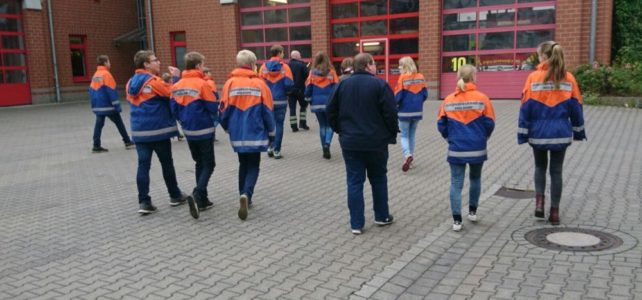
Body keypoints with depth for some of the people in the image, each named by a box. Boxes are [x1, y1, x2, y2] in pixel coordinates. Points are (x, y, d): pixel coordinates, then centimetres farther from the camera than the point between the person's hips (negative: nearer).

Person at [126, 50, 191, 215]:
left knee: (143, 165, 3)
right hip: (158, 130, -6)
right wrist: (176, 78, -3)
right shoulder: (154, 81, -14)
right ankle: (175, 196, 22)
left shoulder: (131, 83, 9)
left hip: (139, 131, 6)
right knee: (167, 163, 9)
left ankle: (144, 202, 0)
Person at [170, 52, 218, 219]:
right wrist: (212, 119, 7)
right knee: (208, 165, 2)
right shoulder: (202, 84, -15)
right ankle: (197, 196, -16)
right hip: (204, 130, -6)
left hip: (188, 131, 6)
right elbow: (213, 107, -13)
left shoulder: (177, 86, 3)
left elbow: (174, 109, 5)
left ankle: (202, 200, 19)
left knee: (200, 163, 18)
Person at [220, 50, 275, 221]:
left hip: (237, 134, 2)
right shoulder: (259, 84, -7)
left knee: (244, 165, 20)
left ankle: (245, 197, 23)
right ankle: (246, 195, -16)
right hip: (255, 134, -2)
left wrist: (228, 128, 19)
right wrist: (271, 134, 9)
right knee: (253, 166, 7)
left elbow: (224, 110, -1)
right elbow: (268, 112, -4)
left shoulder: (230, 83, -3)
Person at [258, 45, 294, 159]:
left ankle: (270, 147, 15)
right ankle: (276, 150, 3)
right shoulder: (284, 67, -8)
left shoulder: (264, 66, 0)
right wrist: (285, 91, 7)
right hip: (280, 100, -3)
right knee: (279, 125, 4)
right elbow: (289, 84, -14)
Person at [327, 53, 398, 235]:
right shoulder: (379, 84, -9)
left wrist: (340, 130, 17)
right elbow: (390, 113, -12)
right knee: (378, 179, 16)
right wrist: (393, 134, 3)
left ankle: (356, 223, 6)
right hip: (376, 142, -2)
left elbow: (331, 111, 6)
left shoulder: (342, 85, 4)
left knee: (354, 182, 5)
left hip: (350, 142, 3)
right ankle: (382, 216, 27)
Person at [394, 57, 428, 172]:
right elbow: (425, 94, 3)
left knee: (404, 135, 6)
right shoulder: (420, 77, 2)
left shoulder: (403, 78, -12)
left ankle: (407, 155, -18)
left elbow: (398, 95, -14)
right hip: (417, 111, 4)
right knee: (412, 135, 17)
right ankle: (410, 157, 20)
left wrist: (394, 104, 5)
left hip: (405, 111, -4)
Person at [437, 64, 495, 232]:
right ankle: (472, 212, 33)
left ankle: (457, 220, 1)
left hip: (456, 149, 0)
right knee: (475, 179, 21)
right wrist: (483, 137, 13)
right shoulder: (481, 98, -8)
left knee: (456, 183, 5)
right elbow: (489, 123, -6)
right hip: (477, 149, 0)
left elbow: (441, 125, -1)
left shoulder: (448, 100, -3)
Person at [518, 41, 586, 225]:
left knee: (540, 167, 20)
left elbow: (526, 107, -7)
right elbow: (576, 107, 4)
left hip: (538, 132, -1)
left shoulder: (534, 78, -8)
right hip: (561, 133, 1)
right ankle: (554, 211, 14)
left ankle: (539, 201, 3)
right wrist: (578, 131, 15)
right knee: (556, 171, 10)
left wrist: (523, 133, -1)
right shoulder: (569, 79, -1)